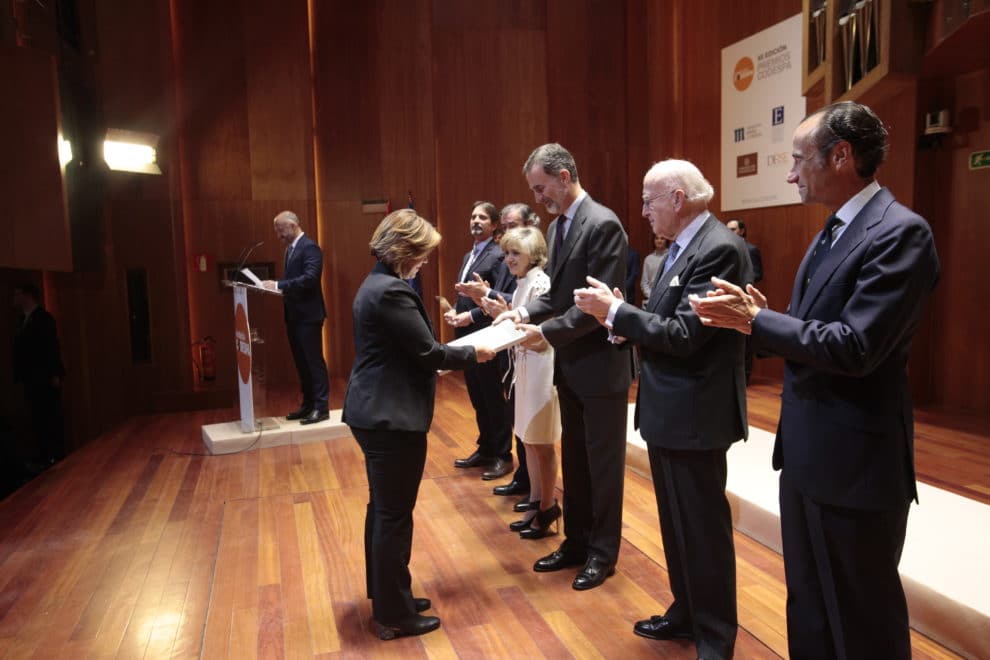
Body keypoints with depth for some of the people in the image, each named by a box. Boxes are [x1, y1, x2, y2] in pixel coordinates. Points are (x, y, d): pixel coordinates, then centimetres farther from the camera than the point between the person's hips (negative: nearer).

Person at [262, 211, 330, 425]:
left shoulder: (310, 247, -13)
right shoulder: (291, 248, 16)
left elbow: (309, 278, -24)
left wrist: (278, 285, -24)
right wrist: (276, 286, 1)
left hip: (308, 315, -9)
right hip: (294, 315, 9)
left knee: (314, 361, -3)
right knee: (301, 362, 13)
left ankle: (321, 407, 4)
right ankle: (308, 404, 22)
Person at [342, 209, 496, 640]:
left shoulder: (376, 285, 12)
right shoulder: (392, 292, -20)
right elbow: (427, 353, -18)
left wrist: (458, 348, 9)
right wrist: (474, 354, -3)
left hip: (375, 412, 11)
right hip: (391, 417, -11)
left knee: (383, 509, 19)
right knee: (395, 515, 2)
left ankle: (386, 597, 34)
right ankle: (394, 615, 17)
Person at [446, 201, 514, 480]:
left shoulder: (498, 256, -12)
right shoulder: (468, 256, 17)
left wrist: (471, 316, -20)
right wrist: (454, 310, 2)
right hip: (467, 337, 9)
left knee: (495, 400, 3)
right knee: (478, 400, 17)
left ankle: (503, 456, 16)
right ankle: (485, 449, 30)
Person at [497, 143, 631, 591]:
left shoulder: (602, 224, -17)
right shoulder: (558, 226, 10)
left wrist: (546, 331, -21)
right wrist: (526, 312, -2)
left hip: (600, 364, -8)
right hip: (570, 365, 8)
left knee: (603, 463, 7)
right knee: (574, 460, 17)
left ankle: (603, 552, 24)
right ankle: (576, 542, 33)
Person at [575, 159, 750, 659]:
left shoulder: (719, 249, -19)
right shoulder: (680, 247, 12)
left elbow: (684, 335, -25)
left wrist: (615, 311, -18)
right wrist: (623, 320, -4)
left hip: (694, 414, -10)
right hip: (667, 410, 10)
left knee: (703, 528, 6)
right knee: (676, 523, 21)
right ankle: (685, 612, 39)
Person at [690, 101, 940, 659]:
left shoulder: (899, 232, -18)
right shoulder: (832, 232, 12)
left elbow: (854, 347, -27)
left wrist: (757, 321, -18)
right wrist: (761, 316, -4)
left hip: (855, 461, -9)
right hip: (807, 452, 9)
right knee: (808, 604, 23)